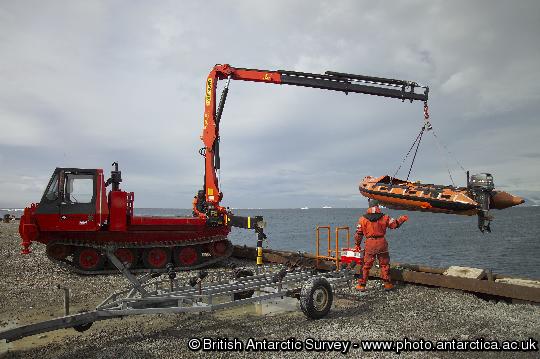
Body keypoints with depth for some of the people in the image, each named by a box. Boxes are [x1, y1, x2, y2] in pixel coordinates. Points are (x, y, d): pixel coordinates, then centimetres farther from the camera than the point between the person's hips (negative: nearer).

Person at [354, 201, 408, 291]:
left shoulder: (363, 219, 0)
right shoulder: (384, 217, 0)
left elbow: (359, 233, 3)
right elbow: (394, 224, 7)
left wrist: (357, 245, 13)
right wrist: (402, 219, 22)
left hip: (369, 244, 0)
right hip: (381, 243, 0)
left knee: (366, 265, 7)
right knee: (384, 264, 14)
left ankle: (362, 285, 9)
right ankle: (387, 283, 20)